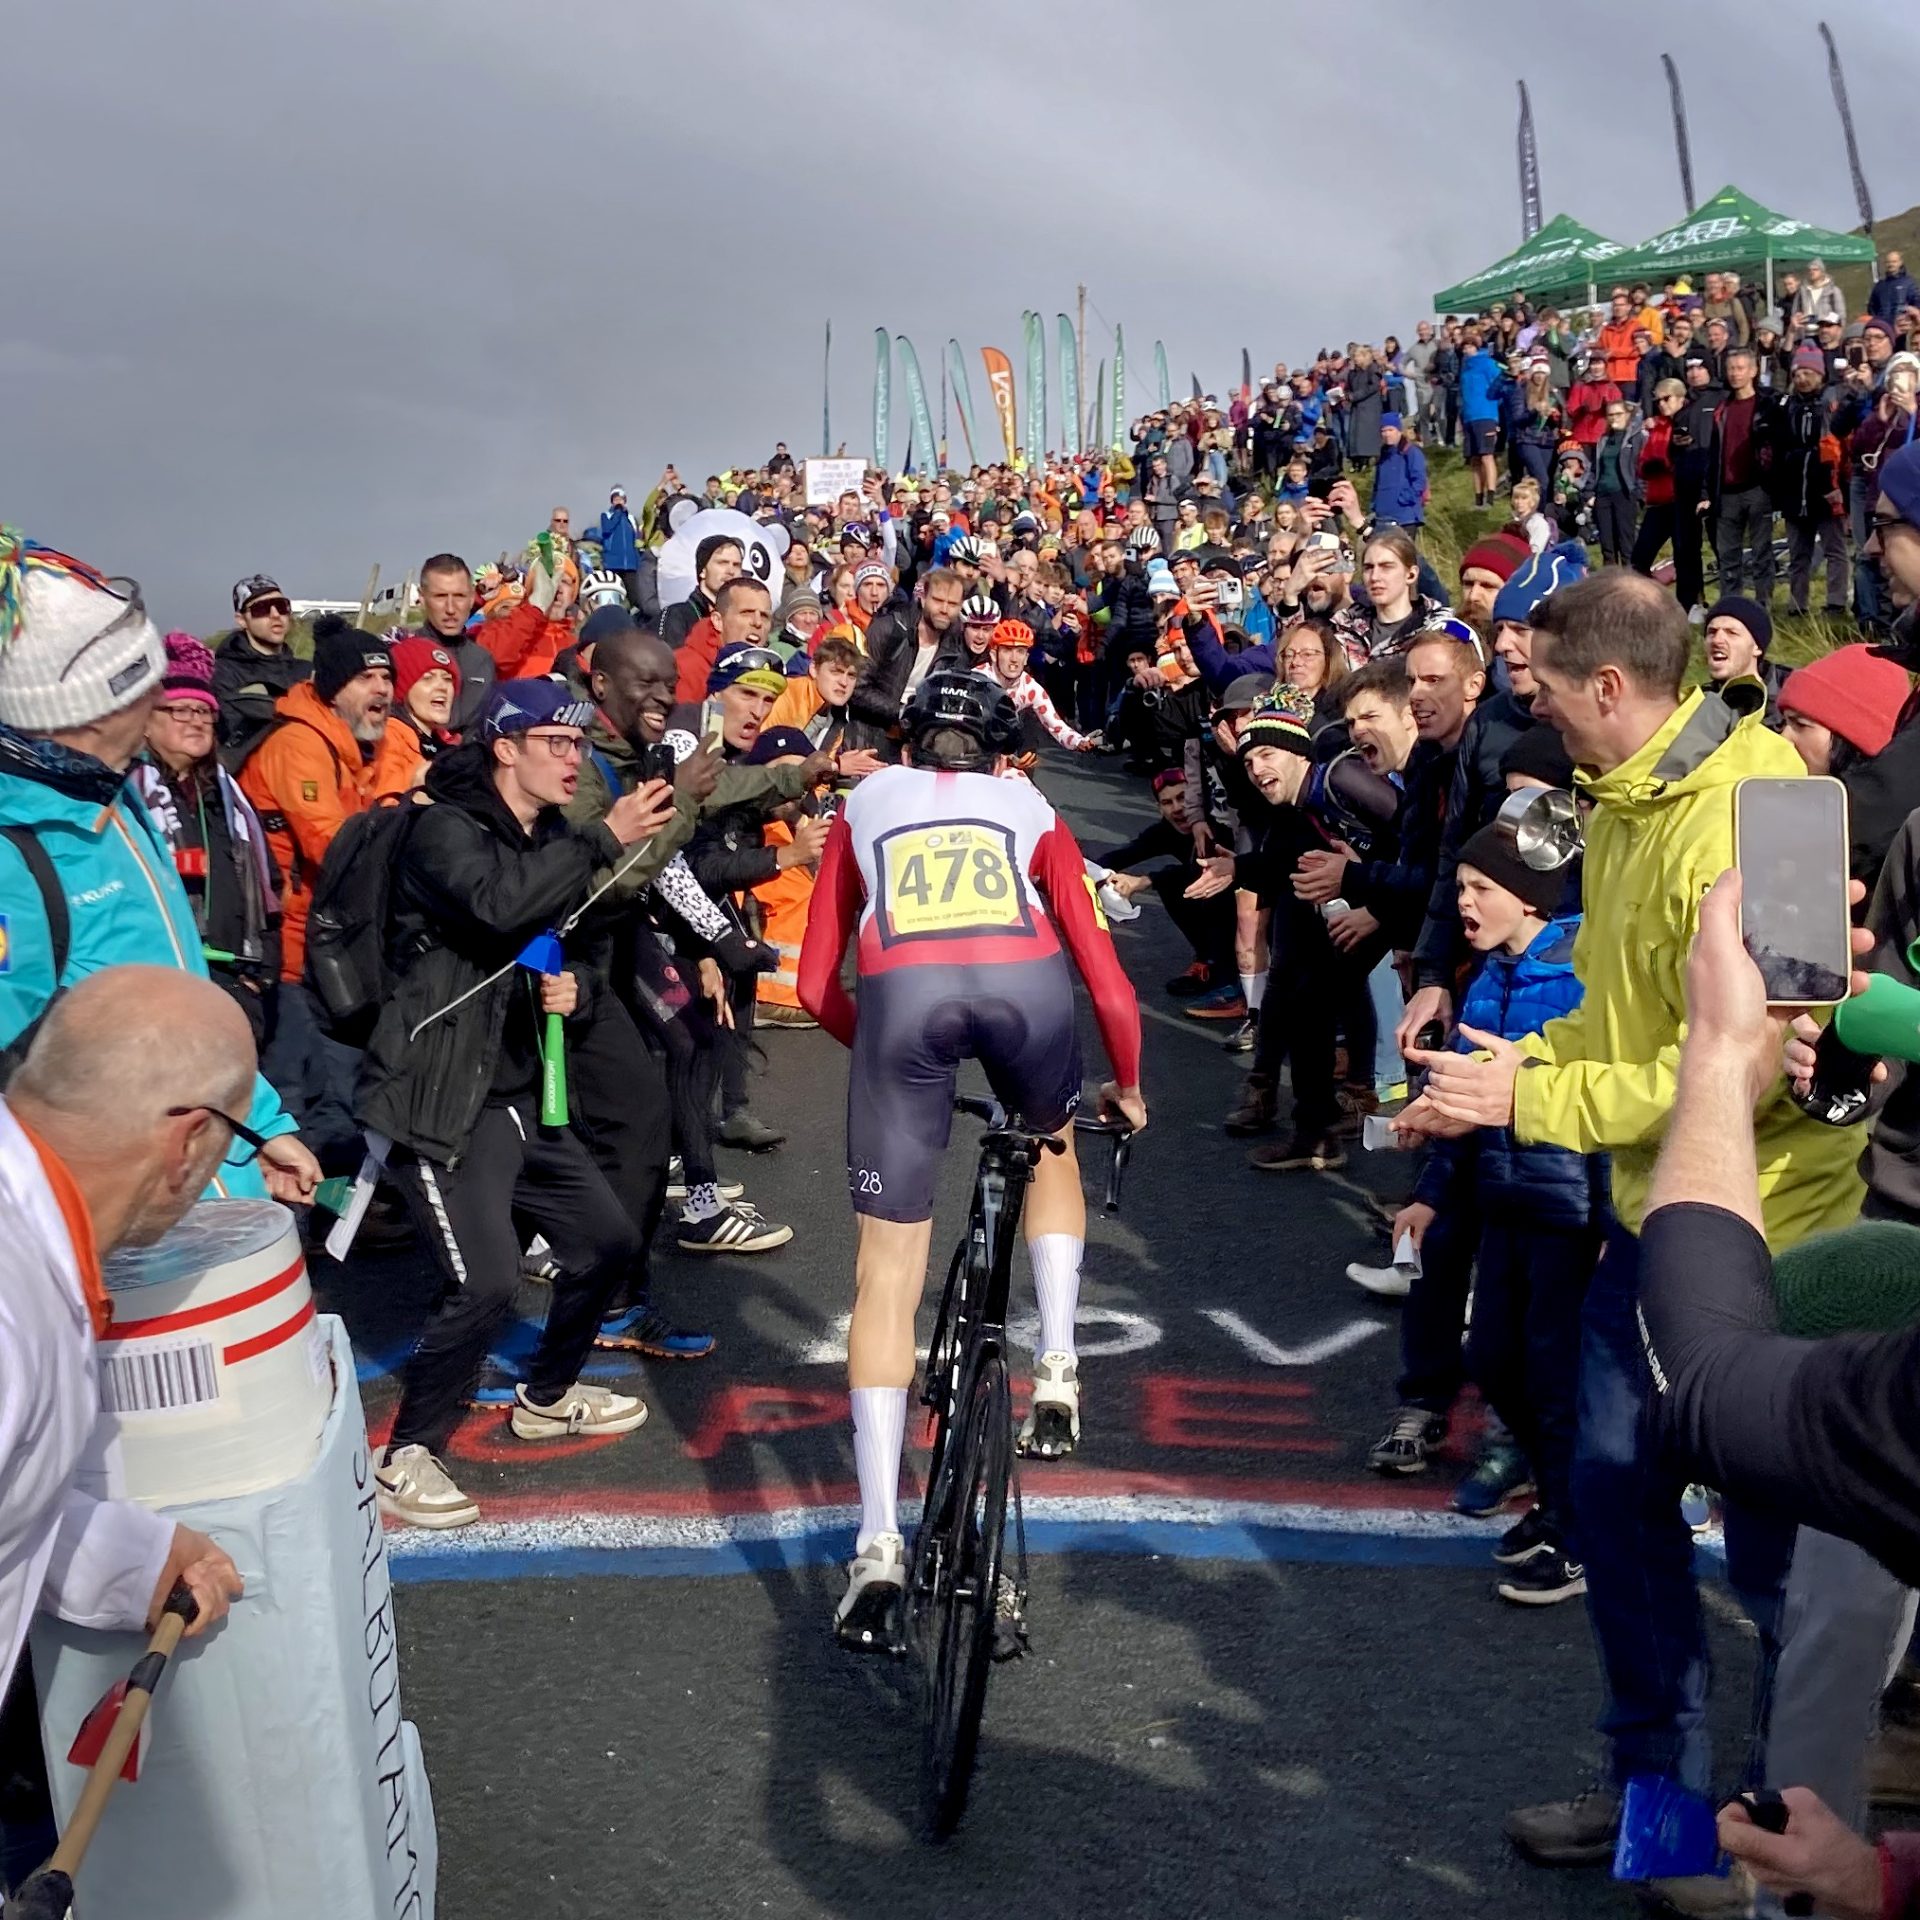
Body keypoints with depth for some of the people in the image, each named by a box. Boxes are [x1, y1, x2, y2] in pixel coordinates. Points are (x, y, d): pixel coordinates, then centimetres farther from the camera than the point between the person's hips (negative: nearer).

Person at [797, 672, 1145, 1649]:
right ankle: (1056, 1370, 22)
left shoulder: (864, 804, 33)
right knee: (1053, 1146, 36)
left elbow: (816, 985, 28)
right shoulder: (1031, 810, 32)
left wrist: (883, 1048, 46)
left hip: (901, 992, 0)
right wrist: (1127, 1088, 45)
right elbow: (1105, 979, 28)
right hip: (1023, 983, 1)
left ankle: (878, 1548, 4)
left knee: (887, 1273, 9)